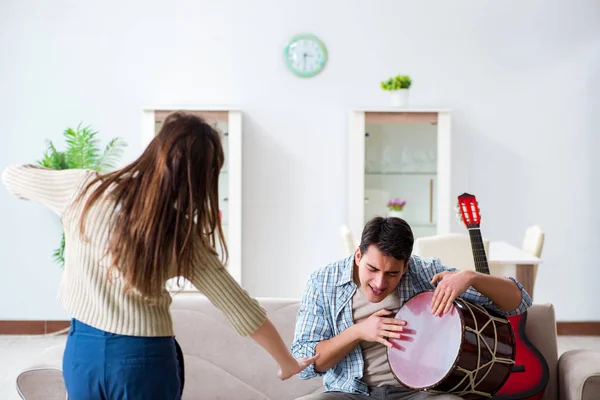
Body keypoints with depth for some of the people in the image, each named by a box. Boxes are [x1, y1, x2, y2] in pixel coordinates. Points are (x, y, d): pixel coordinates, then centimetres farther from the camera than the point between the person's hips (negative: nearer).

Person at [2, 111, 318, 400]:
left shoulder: (85, 189, -10)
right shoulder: (184, 236, -11)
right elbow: (239, 307, -7)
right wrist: (288, 362, 5)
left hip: (82, 349, 2)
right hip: (144, 358, -2)